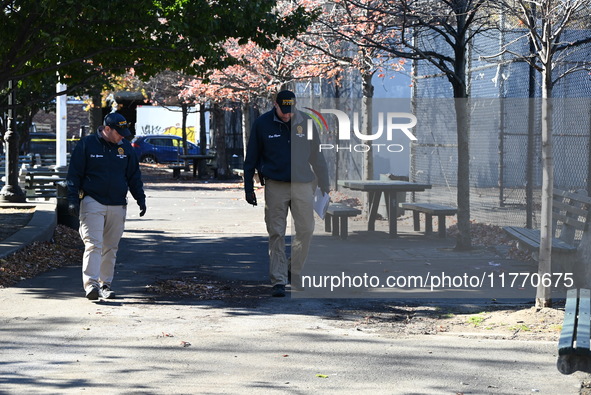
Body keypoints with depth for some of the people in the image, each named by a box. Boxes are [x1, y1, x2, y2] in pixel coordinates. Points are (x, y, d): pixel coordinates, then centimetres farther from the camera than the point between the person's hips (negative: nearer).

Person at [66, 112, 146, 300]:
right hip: (92, 202, -4)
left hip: (118, 206, 4)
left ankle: (105, 284, 15)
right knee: (93, 244, -14)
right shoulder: (87, 144, -3)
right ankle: (90, 284, -20)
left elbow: (134, 176, 18)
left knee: (111, 248, 7)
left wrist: (140, 199, 11)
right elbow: (74, 174, -2)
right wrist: (73, 199, -9)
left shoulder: (125, 147, 10)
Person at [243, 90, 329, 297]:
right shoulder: (262, 124, -2)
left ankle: (294, 271, 21)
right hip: (275, 186, -2)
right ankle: (278, 281, 0)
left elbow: (317, 156, 12)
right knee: (276, 234, -2)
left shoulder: (305, 122, 4)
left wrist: (324, 184, 11)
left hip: (302, 185, 2)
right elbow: (251, 159, 5)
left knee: (306, 230, 1)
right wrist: (249, 188, 4)